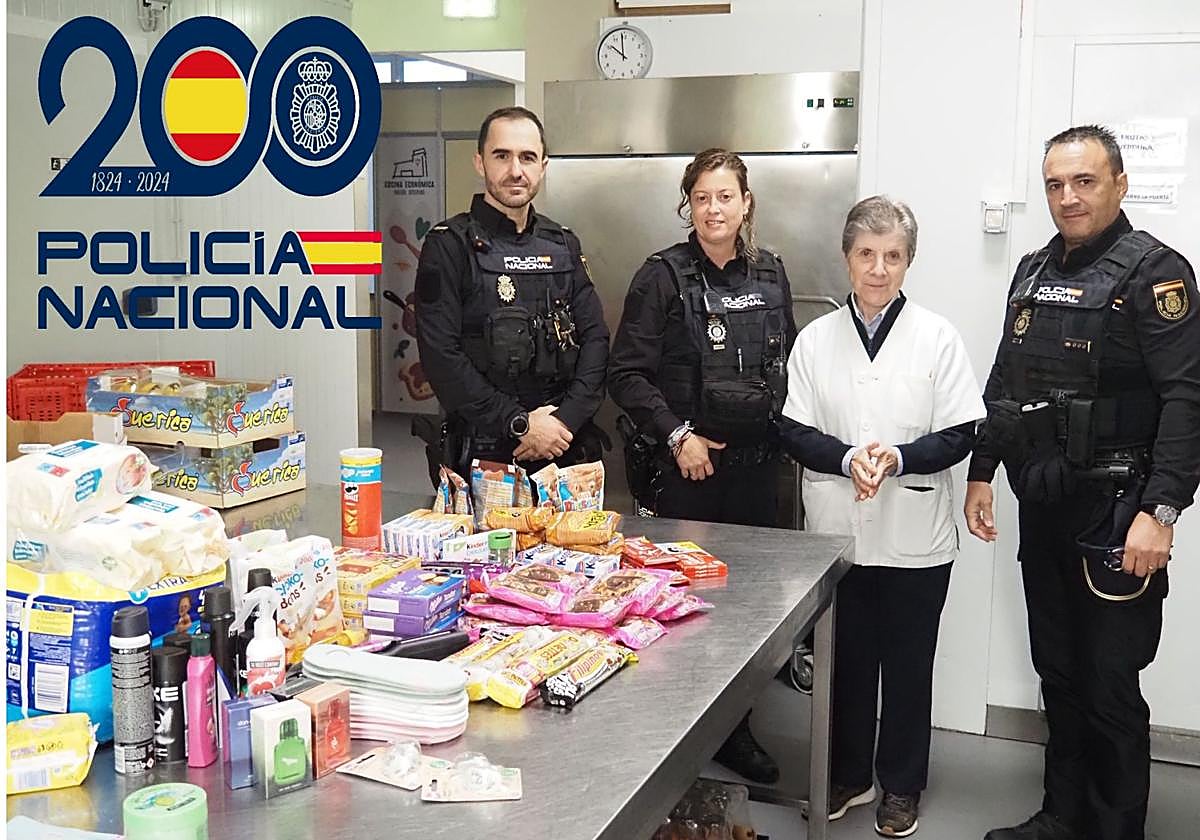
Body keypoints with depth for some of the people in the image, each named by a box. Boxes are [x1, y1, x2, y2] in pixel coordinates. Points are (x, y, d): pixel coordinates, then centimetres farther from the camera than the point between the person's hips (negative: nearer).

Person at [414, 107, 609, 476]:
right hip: (484, 452, -4)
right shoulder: (449, 245, -5)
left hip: (566, 446, 5)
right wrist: (520, 424, -16)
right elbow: (441, 356, -13)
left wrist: (566, 419, -10)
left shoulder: (563, 245, 11)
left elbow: (595, 338, 5)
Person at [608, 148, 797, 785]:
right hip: (687, 465, -4)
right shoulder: (664, 275, -4)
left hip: (756, 463, 4)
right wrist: (676, 434, -13)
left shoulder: (770, 274, 9)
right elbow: (627, 374, -7)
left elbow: (787, 361, 19)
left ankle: (735, 731, 25)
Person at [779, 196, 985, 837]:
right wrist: (847, 458, -17)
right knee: (844, 659, 14)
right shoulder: (816, 338, 2)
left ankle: (901, 786, 28)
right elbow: (793, 431, 0)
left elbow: (961, 434, -5)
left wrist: (897, 458, -20)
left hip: (914, 535, -2)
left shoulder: (936, 337, -4)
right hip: (835, 529, 2)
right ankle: (848, 775, 32)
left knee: (907, 664, 11)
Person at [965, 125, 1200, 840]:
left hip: (1114, 517, -7)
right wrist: (981, 472, 14)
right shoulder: (1033, 271, 13)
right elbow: (1003, 384, 19)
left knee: (1109, 690, 1)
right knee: (1058, 675, 16)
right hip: (1042, 510, 7)